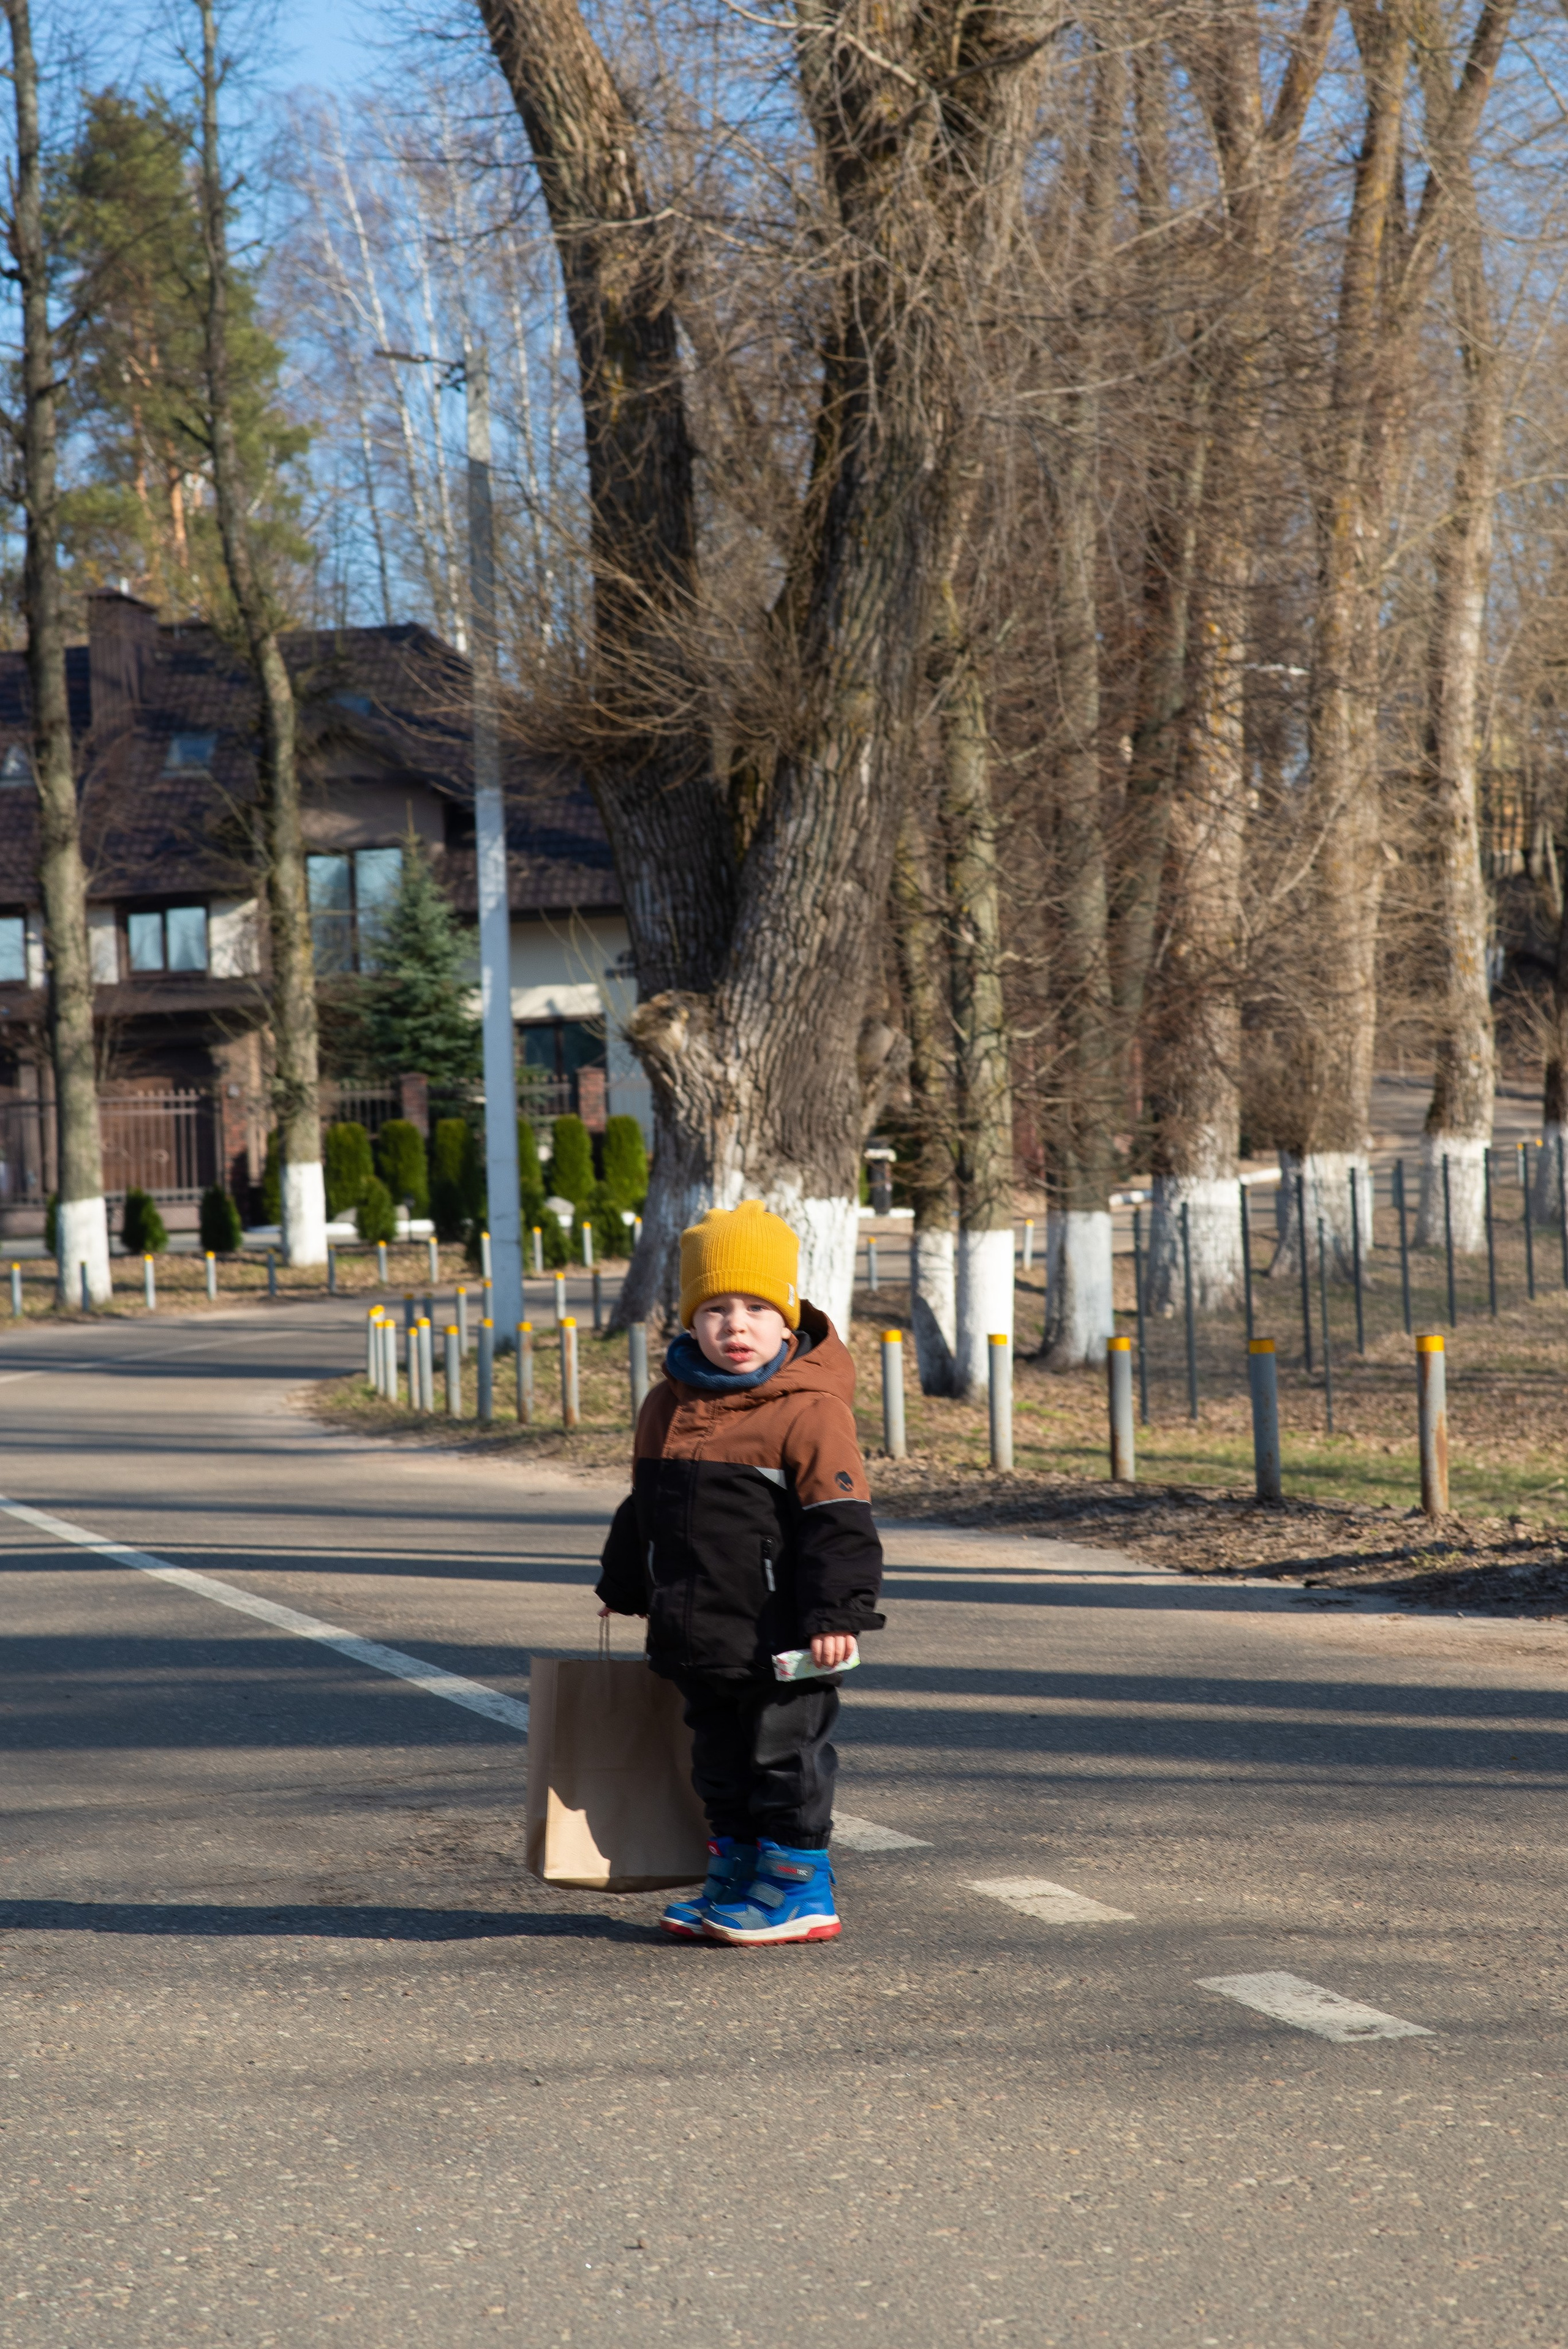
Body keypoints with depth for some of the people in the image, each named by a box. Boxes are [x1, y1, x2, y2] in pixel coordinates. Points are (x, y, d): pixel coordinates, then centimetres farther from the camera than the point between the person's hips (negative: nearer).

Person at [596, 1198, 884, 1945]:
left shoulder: (809, 1410, -14)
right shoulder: (668, 1406, 7)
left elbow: (840, 1521, -15)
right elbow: (644, 1510, 21)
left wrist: (836, 1612, -20)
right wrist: (625, 1587, 27)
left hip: (779, 1640, -7)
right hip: (699, 1634, 7)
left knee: (785, 1758, 3)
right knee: (720, 1762, 17)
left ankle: (797, 1890, 14)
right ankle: (734, 1882, 29)